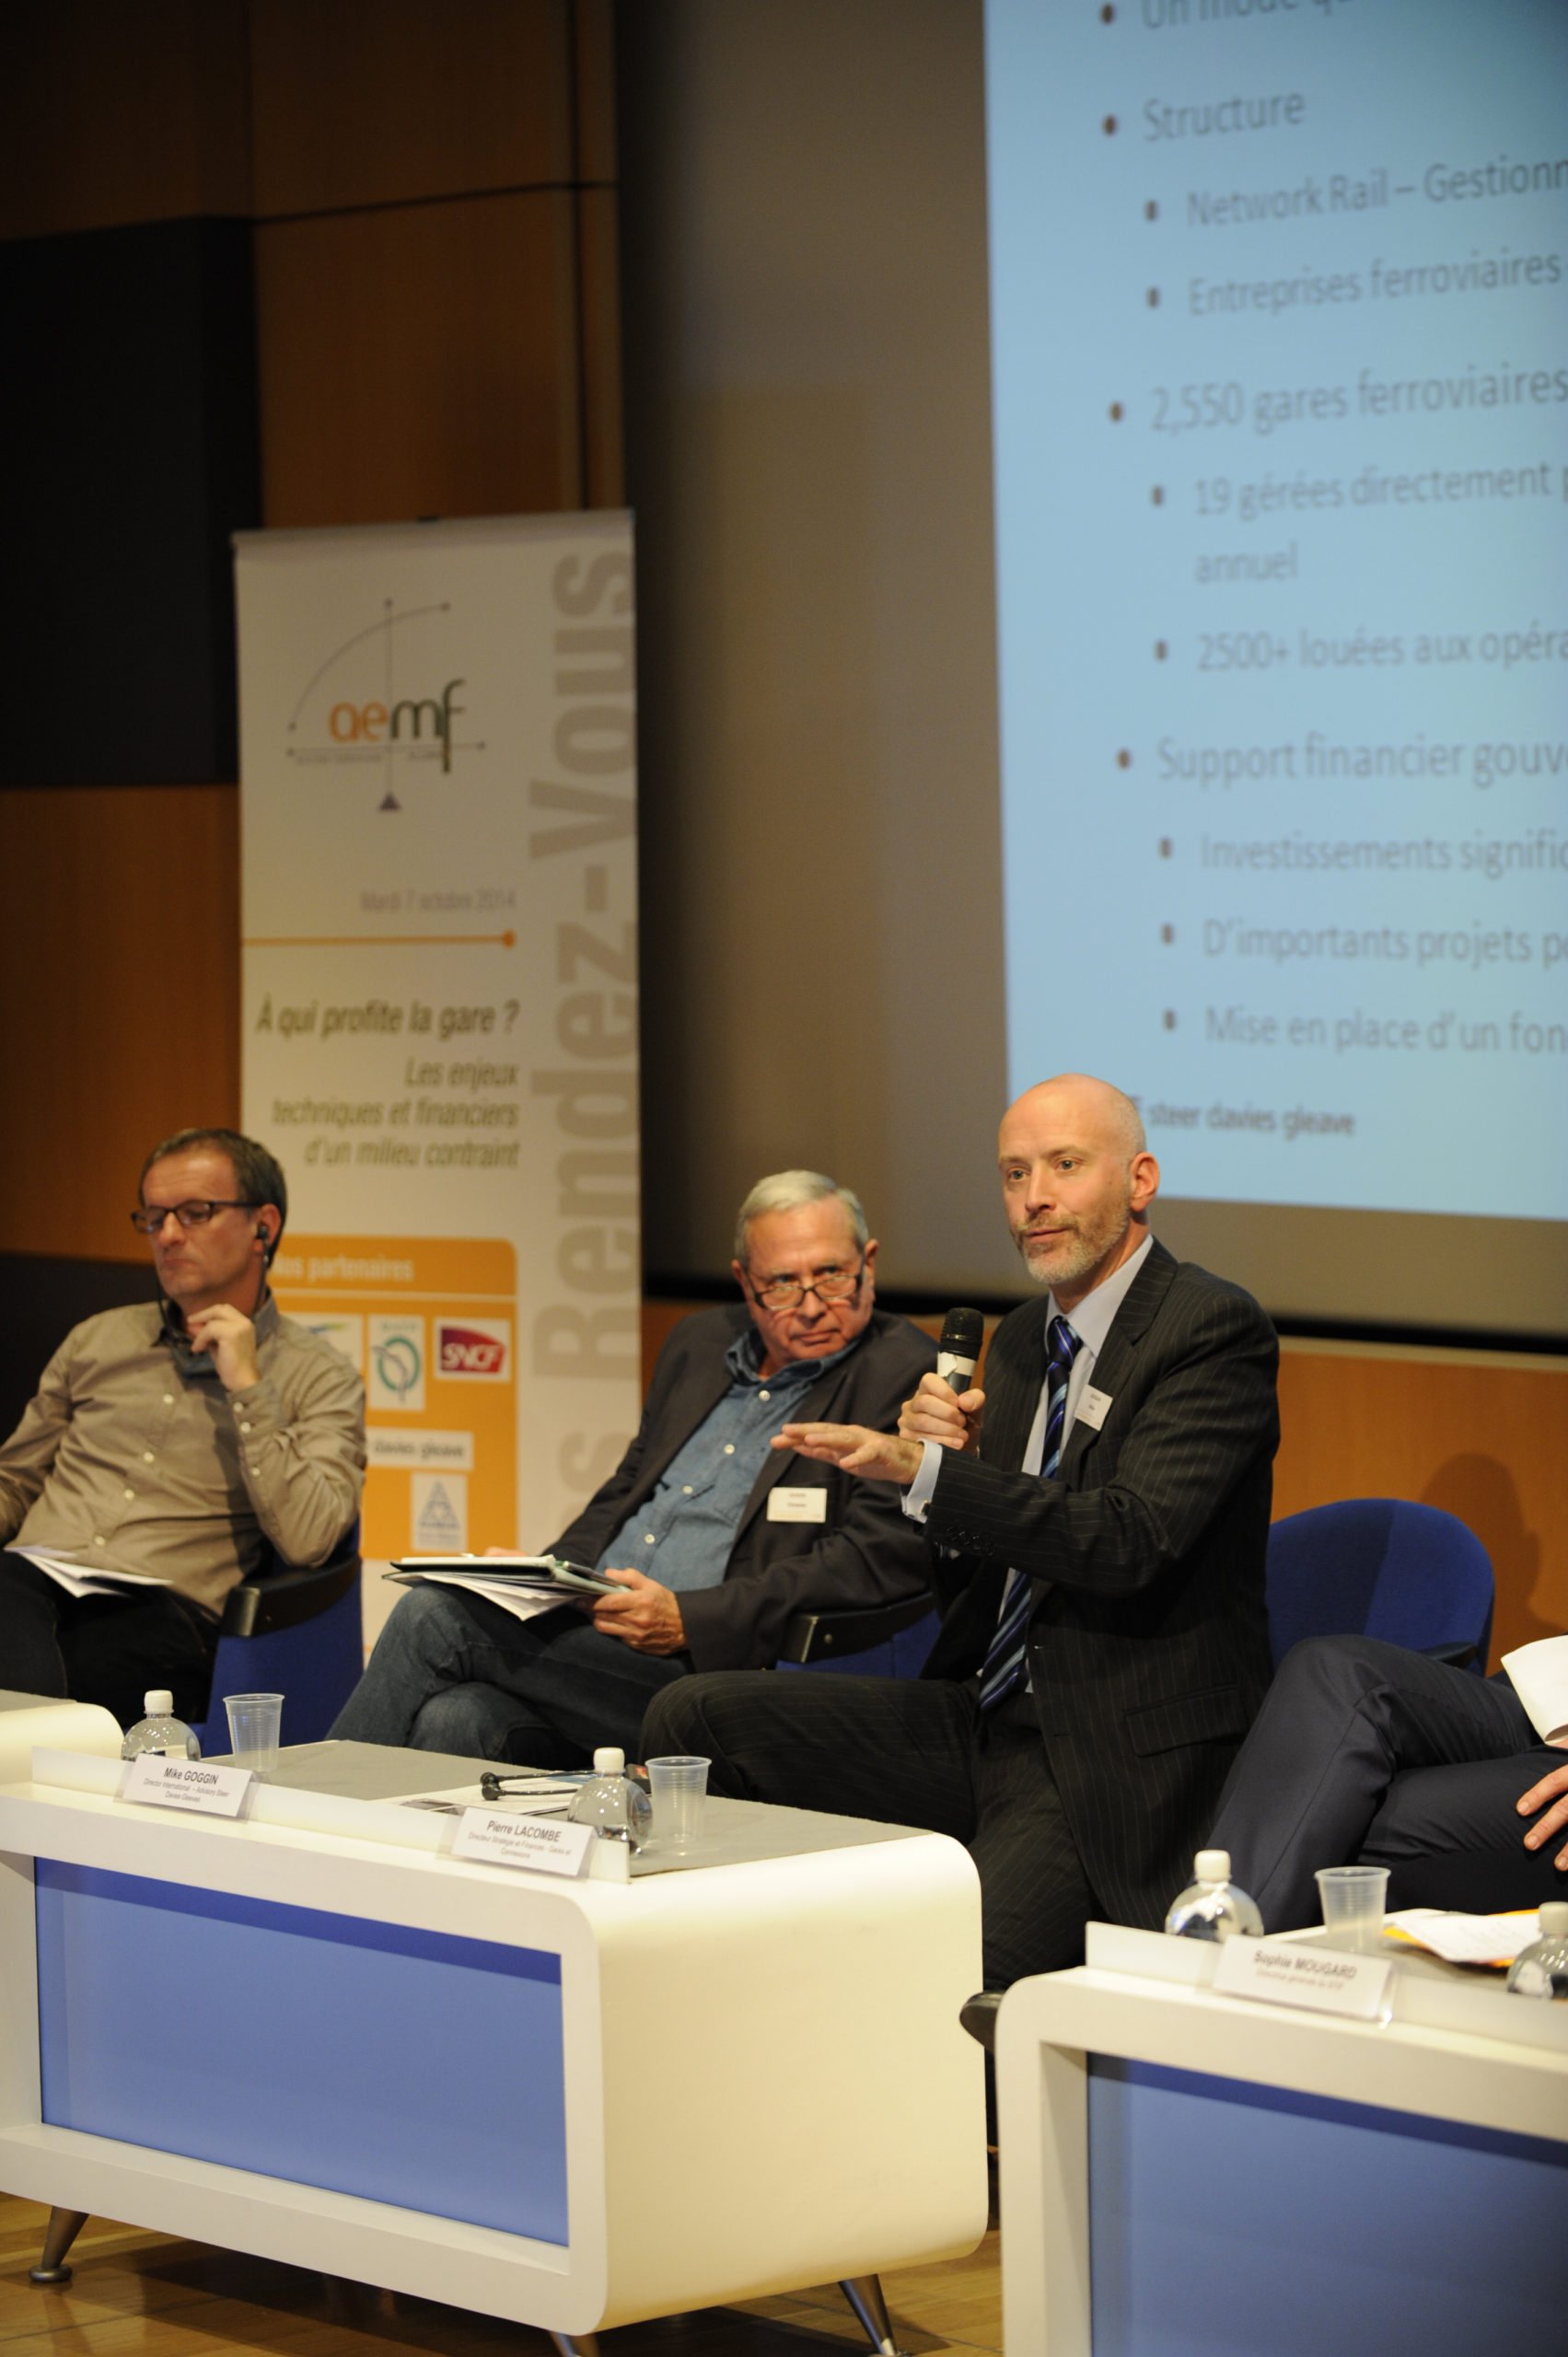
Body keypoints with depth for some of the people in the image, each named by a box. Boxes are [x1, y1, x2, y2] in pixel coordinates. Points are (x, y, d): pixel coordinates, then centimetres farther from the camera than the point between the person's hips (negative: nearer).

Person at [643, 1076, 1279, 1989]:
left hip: (1114, 1759, -8)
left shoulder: (1215, 1329, -9)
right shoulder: (1023, 1340, 17)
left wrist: (922, 1467, -25)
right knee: (692, 1720, -3)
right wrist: (947, 1455, -1)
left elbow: (1131, 1538, -23)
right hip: (984, 1719, 8)